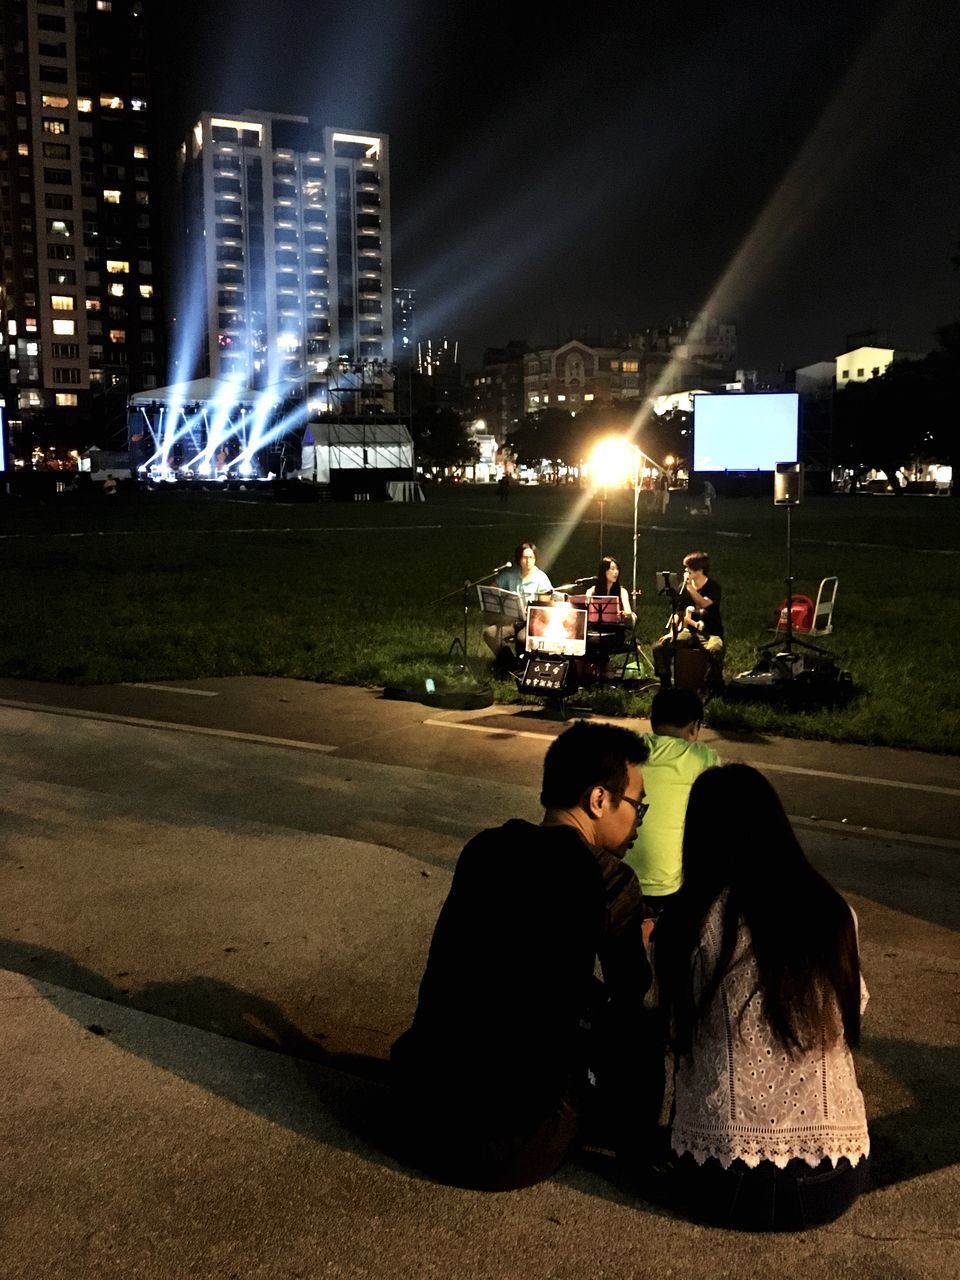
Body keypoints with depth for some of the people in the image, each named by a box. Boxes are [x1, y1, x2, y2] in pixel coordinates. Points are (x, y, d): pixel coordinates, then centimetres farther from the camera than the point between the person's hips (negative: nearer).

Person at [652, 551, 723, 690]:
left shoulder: (713, 586, -5)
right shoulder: (684, 587, 8)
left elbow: (703, 604, -24)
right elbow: (677, 612, 10)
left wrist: (690, 586, -20)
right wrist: (672, 631, -5)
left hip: (710, 633, -4)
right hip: (689, 631, 4)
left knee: (715, 649, -40)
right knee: (659, 646, -17)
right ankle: (665, 684, -3)